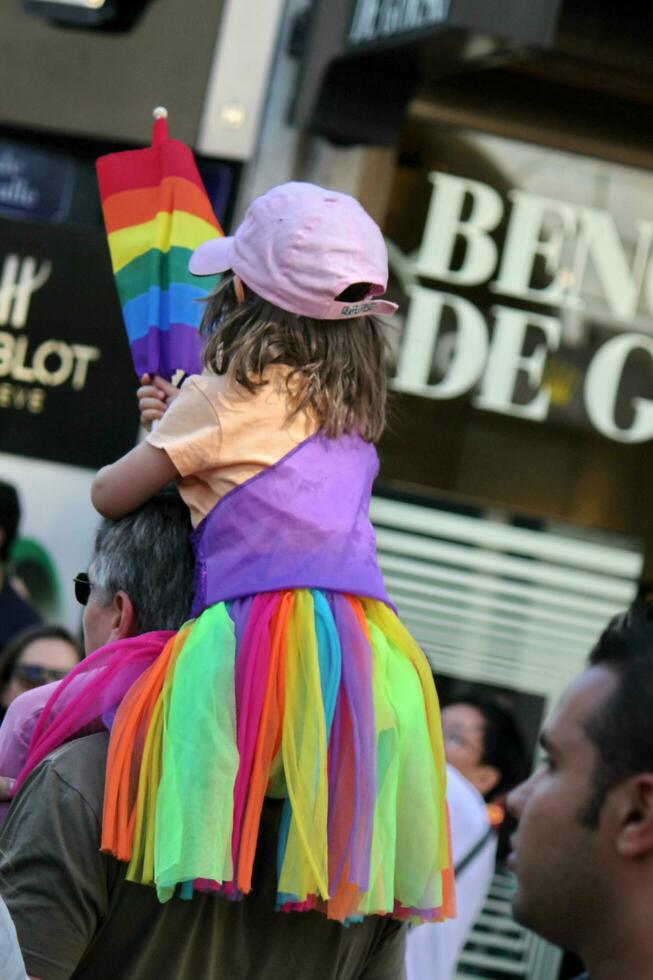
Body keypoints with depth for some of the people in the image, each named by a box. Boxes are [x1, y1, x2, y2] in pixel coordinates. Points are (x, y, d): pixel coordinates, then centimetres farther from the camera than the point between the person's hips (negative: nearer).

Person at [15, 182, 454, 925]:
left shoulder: (221, 399, 3)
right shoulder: (352, 410, 19)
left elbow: (109, 495, 12)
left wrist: (152, 443, 32)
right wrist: (176, 430, 21)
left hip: (260, 633, -6)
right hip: (366, 648, 6)